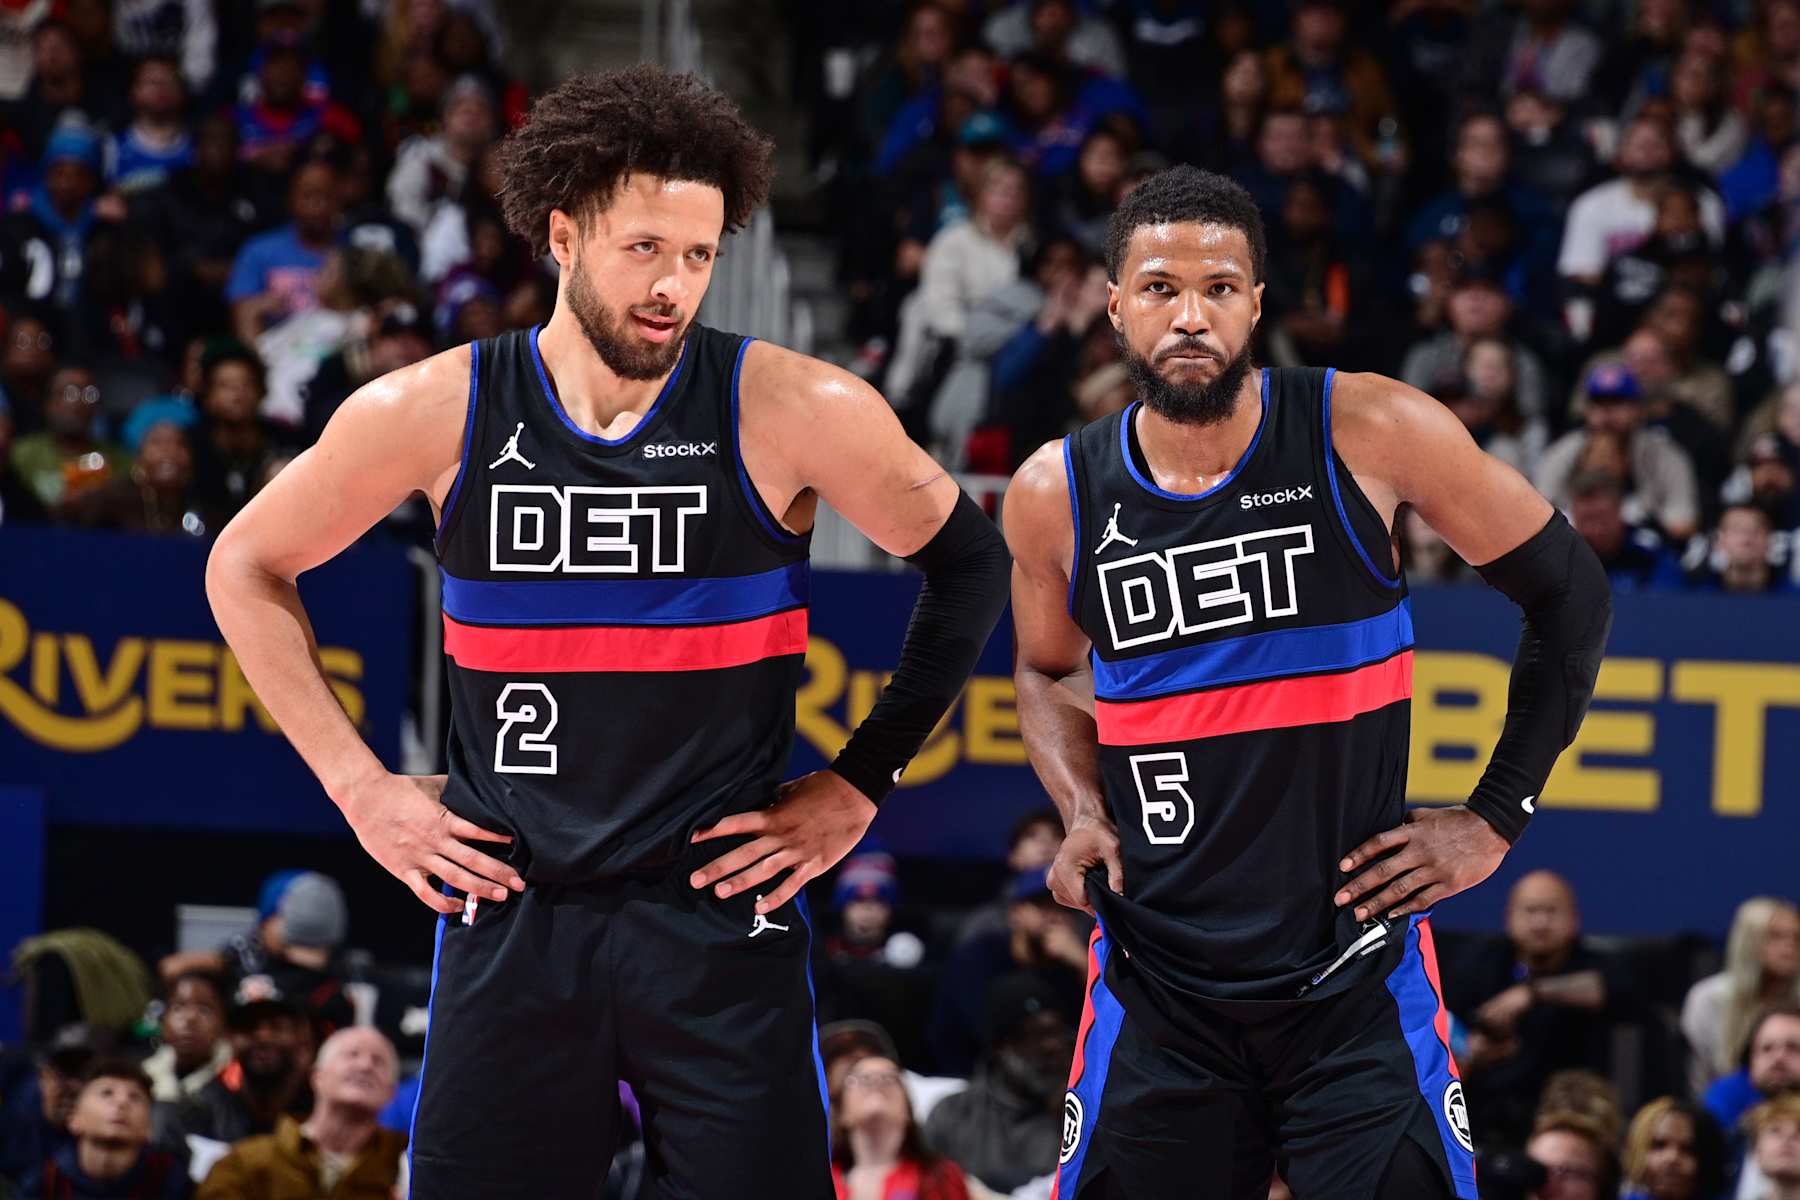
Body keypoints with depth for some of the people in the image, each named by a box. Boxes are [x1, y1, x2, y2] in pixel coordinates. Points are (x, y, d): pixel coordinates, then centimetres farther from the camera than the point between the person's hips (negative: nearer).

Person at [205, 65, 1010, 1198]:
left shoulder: (791, 412, -7)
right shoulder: (435, 412, -2)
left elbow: (969, 563, 7)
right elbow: (248, 566, 12)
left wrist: (862, 782, 4)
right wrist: (358, 785, 6)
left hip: (722, 908, -1)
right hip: (513, 917, 1)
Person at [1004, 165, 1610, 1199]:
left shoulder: (1369, 435, -9)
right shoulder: (1058, 495, 0)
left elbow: (1571, 594, 2)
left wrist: (1497, 817, -1)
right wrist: (1085, 817, 3)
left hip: (1354, 984, -2)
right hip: (1160, 988, 2)